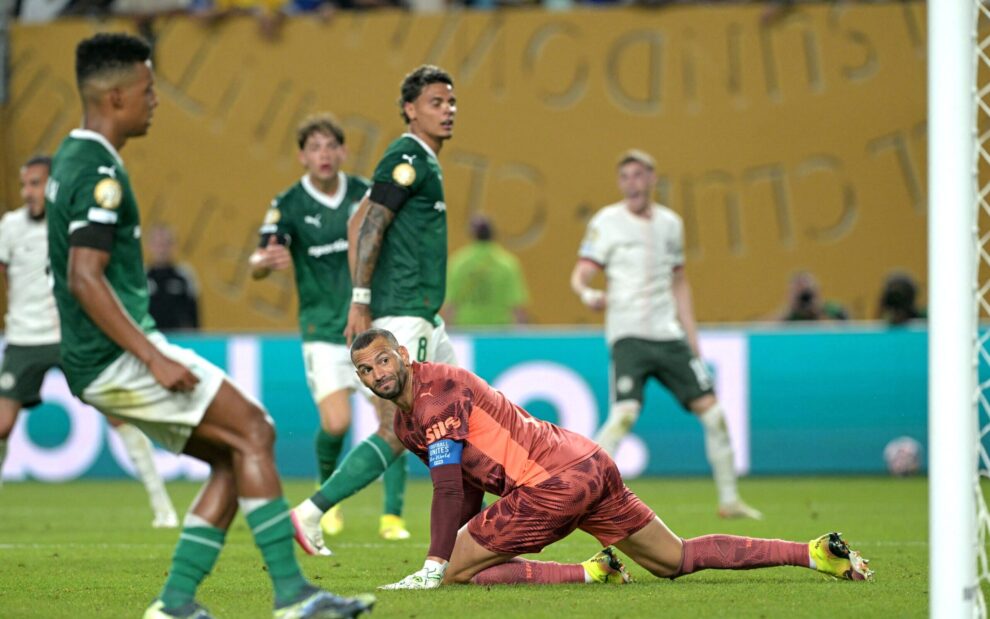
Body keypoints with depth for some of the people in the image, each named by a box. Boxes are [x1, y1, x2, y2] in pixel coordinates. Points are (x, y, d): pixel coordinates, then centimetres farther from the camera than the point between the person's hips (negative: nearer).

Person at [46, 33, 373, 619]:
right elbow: (84, 280, -24)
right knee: (253, 431, -11)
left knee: (234, 458, 8)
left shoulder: (74, 159, 17)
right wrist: (153, 358, -26)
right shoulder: (99, 172, -16)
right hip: (119, 357, -10)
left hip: (99, 362, 10)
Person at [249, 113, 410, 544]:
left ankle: (392, 516, 2)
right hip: (323, 330, -2)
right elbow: (256, 266, -16)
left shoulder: (366, 194, 0)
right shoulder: (288, 206, -7)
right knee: (336, 423, -15)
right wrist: (265, 261, -38)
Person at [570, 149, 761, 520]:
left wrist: (691, 336, 17)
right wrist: (588, 294, -31)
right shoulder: (607, 222, -2)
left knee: (710, 409, 1)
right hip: (628, 335, -5)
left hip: (668, 335, 5)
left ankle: (729, 500, 13)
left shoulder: (670, 223, 13)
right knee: (625, 414, -23)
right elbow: (580, 276, -7)